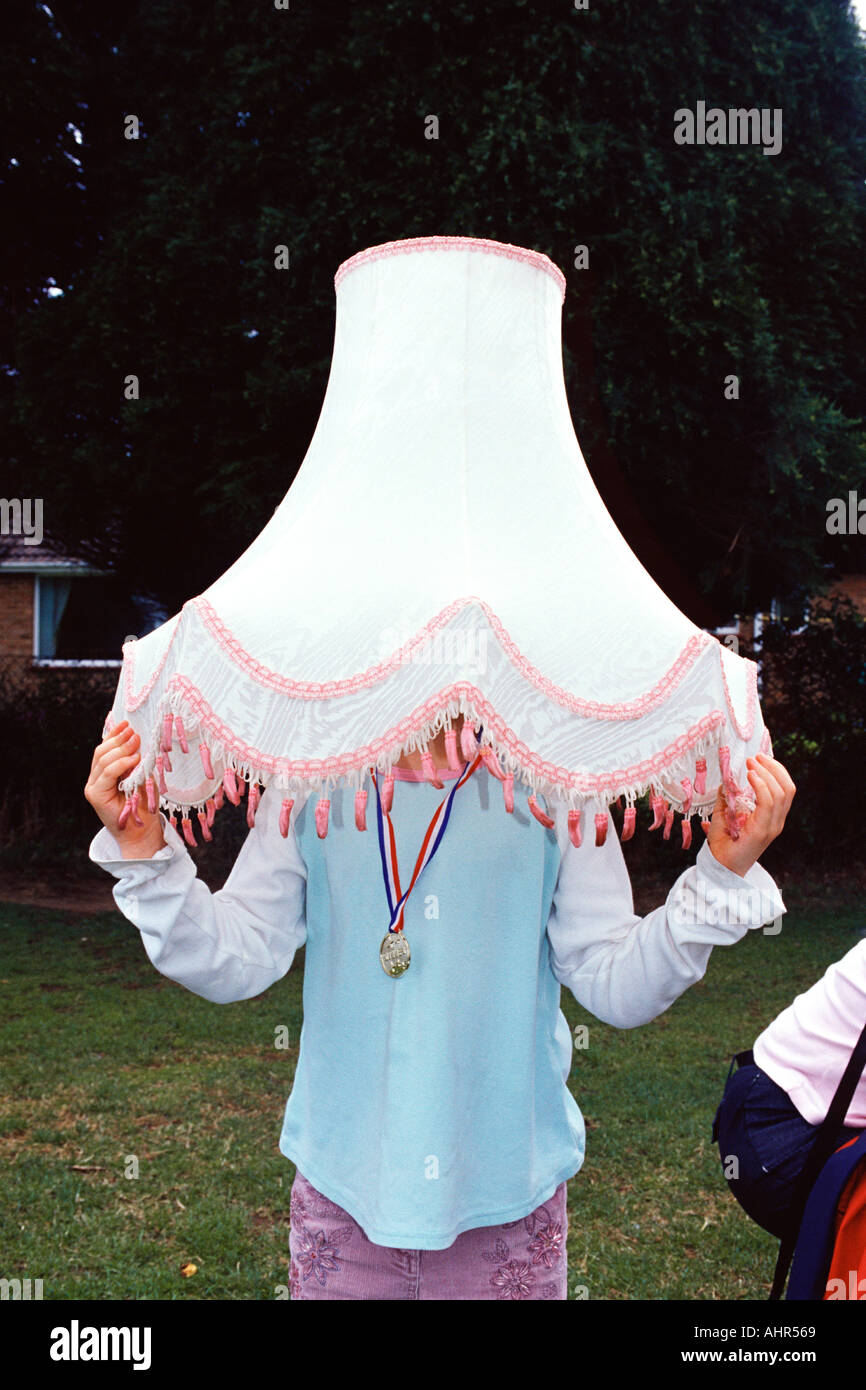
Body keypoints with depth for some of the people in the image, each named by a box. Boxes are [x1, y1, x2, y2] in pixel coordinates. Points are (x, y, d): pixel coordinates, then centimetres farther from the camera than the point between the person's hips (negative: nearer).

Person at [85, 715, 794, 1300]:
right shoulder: (311, 789, -2)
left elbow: (616, 985, -7)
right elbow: (235, 962, -4)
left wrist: (723, 874, -18)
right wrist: (146, 854, -16)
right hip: (343, 1185, 1)